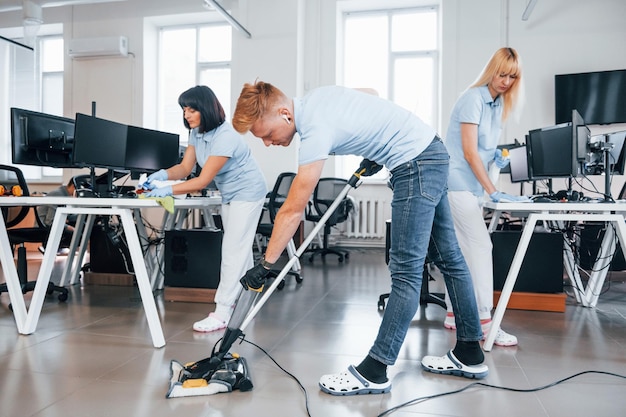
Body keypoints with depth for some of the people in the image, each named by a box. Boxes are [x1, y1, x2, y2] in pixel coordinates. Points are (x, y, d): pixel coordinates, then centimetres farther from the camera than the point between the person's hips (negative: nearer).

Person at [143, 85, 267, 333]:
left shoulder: (225, 137, -29)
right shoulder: (196, 133, -1)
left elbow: (203, 180, -30)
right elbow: (185, 167, -3)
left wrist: (169, 190, -37)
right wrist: (163, 174, -22)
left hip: (247, 193, -9)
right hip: (229, 195, 9)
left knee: (233, 250, -10)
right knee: (240, 249, 16)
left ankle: (222, 313, -7)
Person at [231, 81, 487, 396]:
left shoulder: (316, 130, -23)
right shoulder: (314, 97, 4)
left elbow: (292, 210, -21)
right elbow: (371, 95, 22)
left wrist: (265, 264, -13)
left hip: (415, 163, -10)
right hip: (431, 153, 10)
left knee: (406, 270, -10)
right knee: (449, 258, 12)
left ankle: (373, 372, -5)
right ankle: (470, 355, 22)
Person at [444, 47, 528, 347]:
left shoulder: (499, 103, 13)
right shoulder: (473, 98, -12)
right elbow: (469, 152, -17)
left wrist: (497, 156, 0)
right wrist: (493, 192, -18)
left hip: (472, 185, 8)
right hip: (459, 182, -8)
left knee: (464, 251, 9)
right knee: (481, 246, -11)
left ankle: (454, 314, 17)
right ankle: (484, 321, -6)